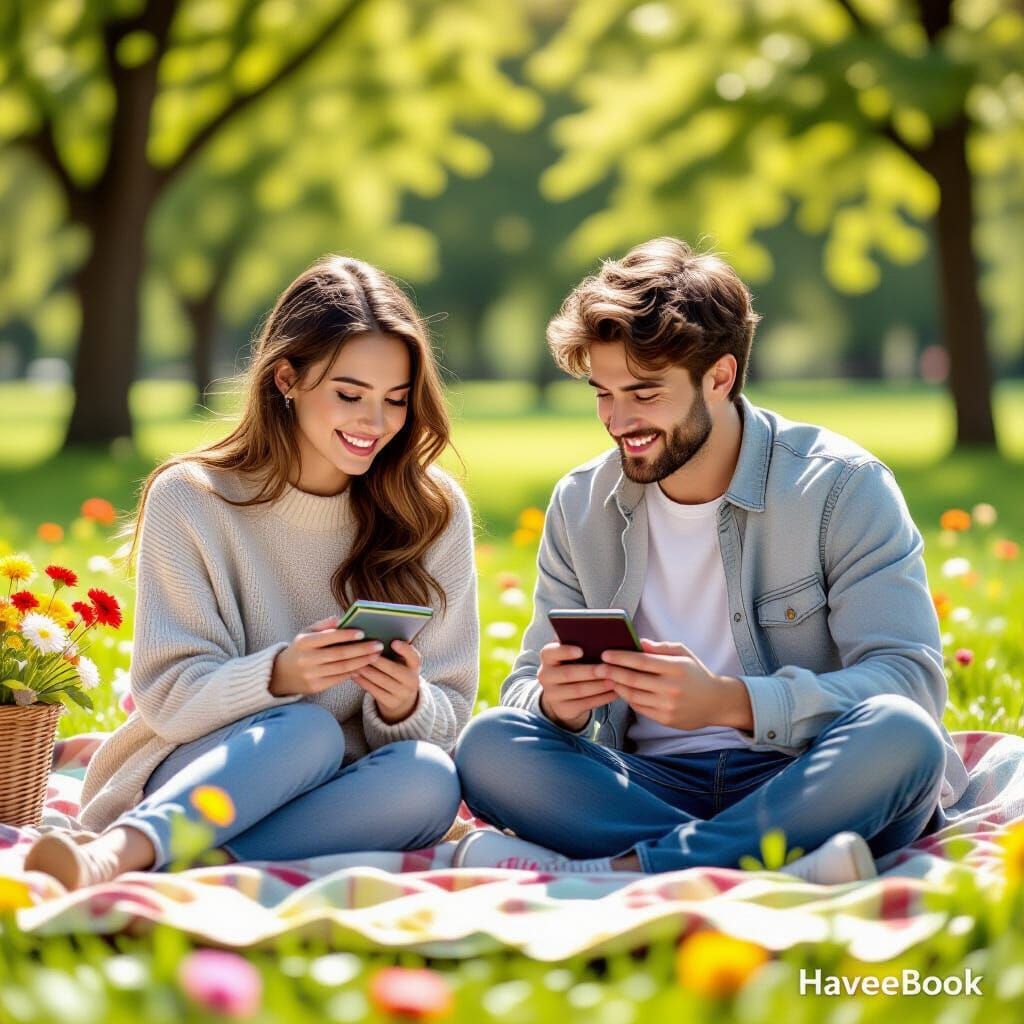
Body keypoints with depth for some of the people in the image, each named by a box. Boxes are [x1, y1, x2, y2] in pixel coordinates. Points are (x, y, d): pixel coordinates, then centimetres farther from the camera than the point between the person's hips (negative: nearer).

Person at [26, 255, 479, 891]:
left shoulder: (434, 512, 3)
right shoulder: (189, 500, -3)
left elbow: (448, 715, 2)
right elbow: (170, 696, -8)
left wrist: (406, 704, -22)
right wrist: (277, 676, -28)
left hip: (346, 794, 3)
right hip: (195, 775, -2)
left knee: (429, 775, -32)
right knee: (307, 730, -34)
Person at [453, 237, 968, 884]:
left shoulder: (843, 487, -3)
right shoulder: (580, 506, 10)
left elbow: (912, 680, -14)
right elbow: (528, 687, 9)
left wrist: (729, 702, -29)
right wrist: (557, 703, -18)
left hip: (805, 785, -3)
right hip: (652, 786, 3)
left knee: (898, 735, -35)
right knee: (489, 744, -23)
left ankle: (618, 869, -35)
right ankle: (781, 864, -34)